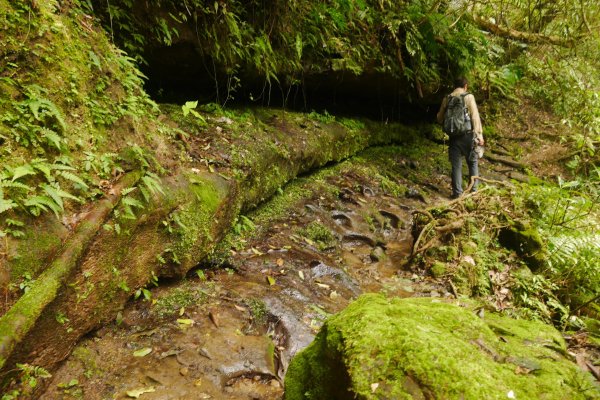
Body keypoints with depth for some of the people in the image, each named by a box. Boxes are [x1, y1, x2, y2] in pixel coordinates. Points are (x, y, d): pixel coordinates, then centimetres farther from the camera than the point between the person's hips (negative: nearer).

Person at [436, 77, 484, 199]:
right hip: (468, 135, -2)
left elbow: (440, 118, 12)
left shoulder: (447, 99, 4)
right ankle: (473, 189, 17)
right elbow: (475, 117, -10)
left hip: (454, 136, 2)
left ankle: (457, 192, 8)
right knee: (473, 162, 14)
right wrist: (479, 134, -9)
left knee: (456, 165, 7)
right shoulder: (469, 97, -5)